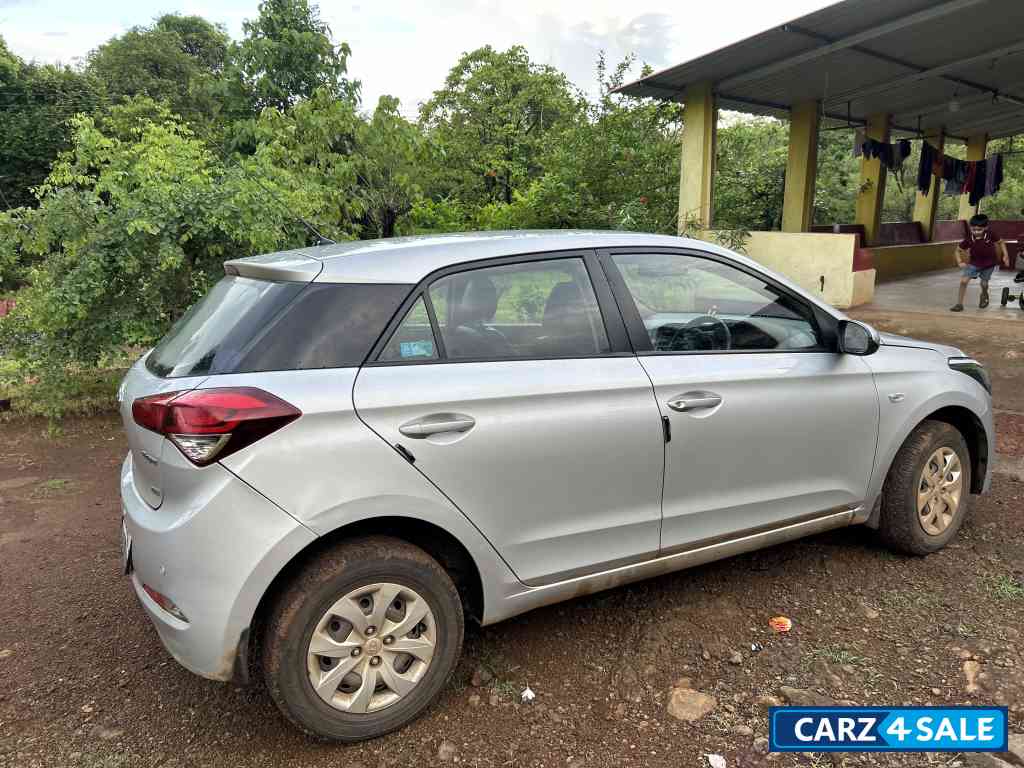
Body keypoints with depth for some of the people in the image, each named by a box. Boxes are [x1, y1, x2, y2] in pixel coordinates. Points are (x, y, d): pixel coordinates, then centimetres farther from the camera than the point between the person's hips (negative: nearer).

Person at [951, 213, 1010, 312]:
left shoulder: (990, 235, -20)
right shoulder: (969, 239, -19)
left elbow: (1001, 242, -2)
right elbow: (958, 250, -7)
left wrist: (1005, 255, -6)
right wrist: (960, 262, -20)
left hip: (989, 264, 0)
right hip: (974, 263, 0)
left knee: (984, 283, 9)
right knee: (963, 281, -13)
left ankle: (984, 296, 46)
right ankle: (959, 304, -3)